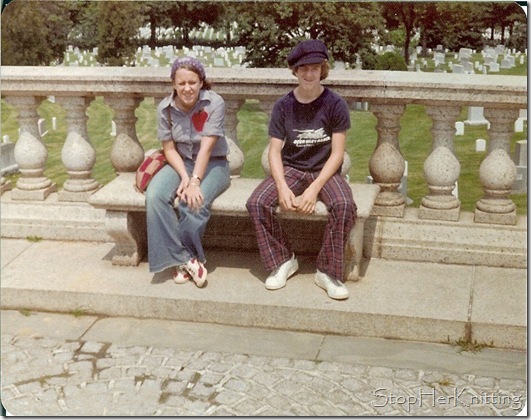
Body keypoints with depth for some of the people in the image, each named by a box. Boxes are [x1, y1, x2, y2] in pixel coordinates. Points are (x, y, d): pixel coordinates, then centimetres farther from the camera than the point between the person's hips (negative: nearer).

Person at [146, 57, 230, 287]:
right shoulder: (165, 108, -5)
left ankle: (185, 259, -6)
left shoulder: (214, 103, -16)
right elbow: (169, 149, -3)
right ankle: (184, 258, -17)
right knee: (154, 196, -26)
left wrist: (195, 182, -31)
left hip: (212, 164, -3)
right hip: (181, 163, 3)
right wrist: (184, 177, -20)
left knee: (193, 202, -32)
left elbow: (206, 147, -22)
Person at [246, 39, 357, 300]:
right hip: (291, 169, 2)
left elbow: (337, 153, -9)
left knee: (344, 206, -32)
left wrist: (313, 189, -20)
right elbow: (274, 151, -2)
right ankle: (283, 260, -2)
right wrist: (282, 187, -19)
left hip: (325, 171, -2)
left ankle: (328, 271, -15)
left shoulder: (335, 104, -7)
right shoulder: (283, 106, -1)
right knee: (256, 203, -23)